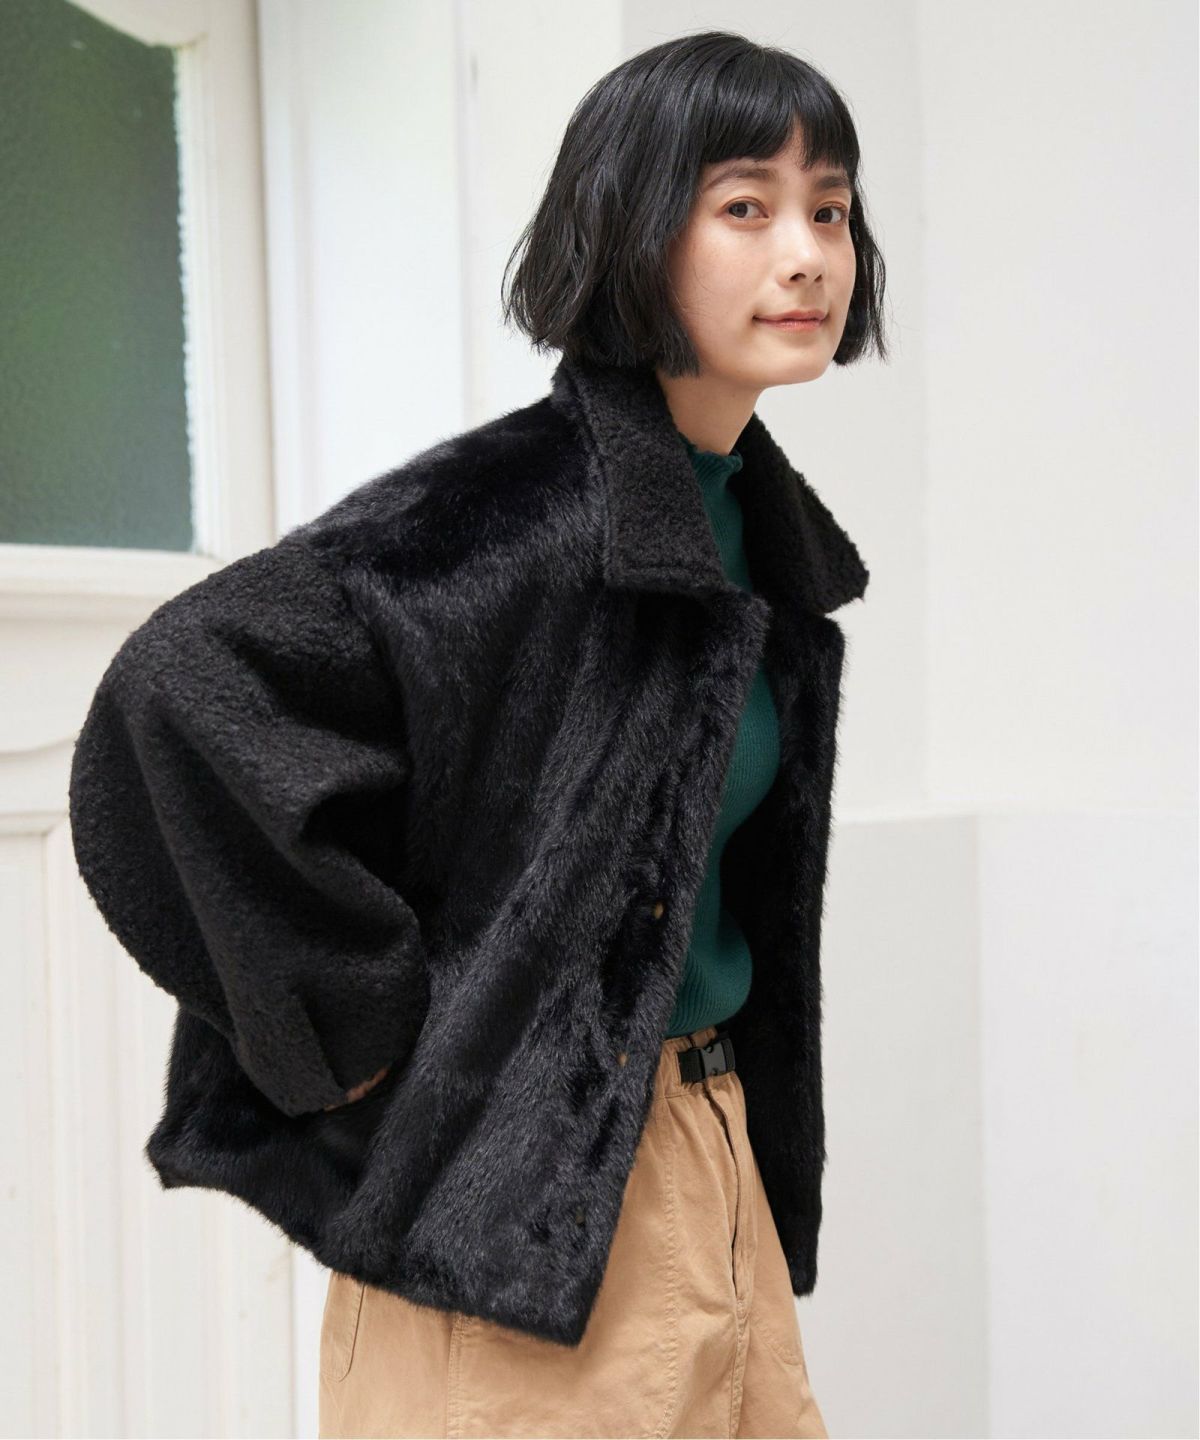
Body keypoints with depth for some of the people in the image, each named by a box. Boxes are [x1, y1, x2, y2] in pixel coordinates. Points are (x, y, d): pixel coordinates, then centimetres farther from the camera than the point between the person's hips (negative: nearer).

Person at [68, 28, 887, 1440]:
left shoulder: (767, 527, 7)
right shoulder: (511, 504, -18)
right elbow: (187, 691, -30)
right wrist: (361, 1020, -22)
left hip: (718, 1155, 8)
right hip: (523, 1196, -8)